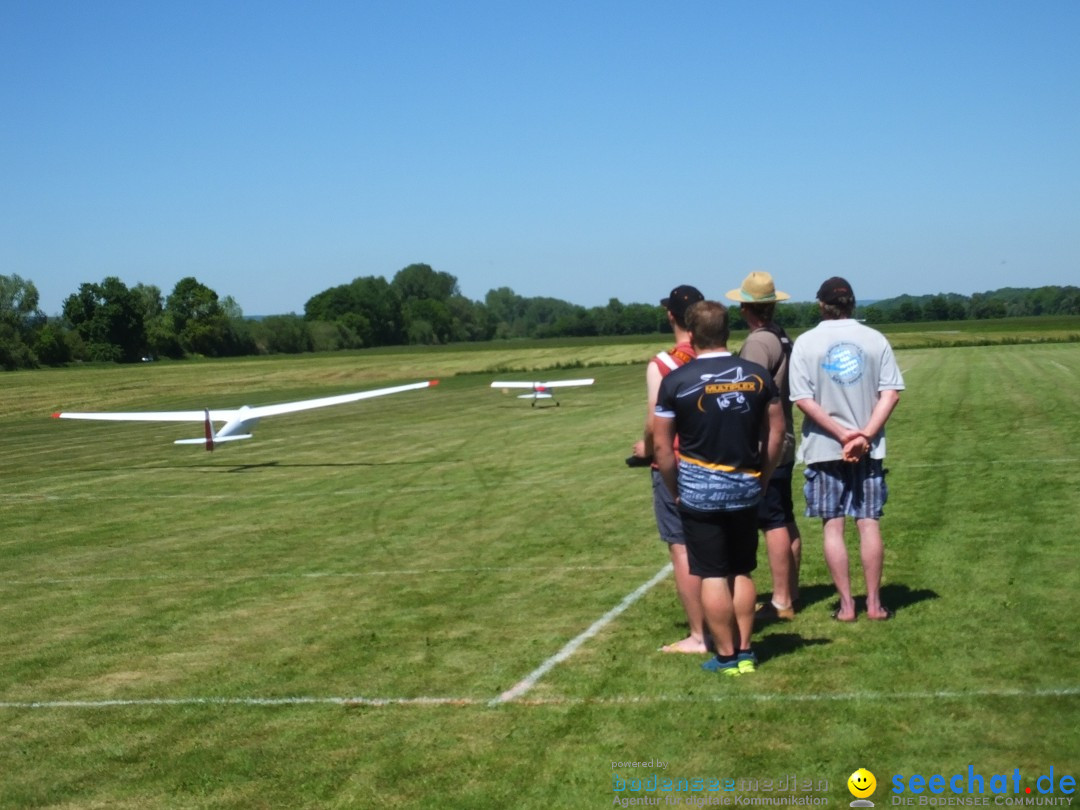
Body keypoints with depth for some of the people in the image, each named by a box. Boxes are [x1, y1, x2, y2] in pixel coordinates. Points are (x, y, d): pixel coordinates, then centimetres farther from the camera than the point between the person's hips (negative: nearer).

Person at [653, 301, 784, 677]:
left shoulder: (676, 381, -9)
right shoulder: (757, 375, 1)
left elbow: (662, 445, -7)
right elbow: (776, 431, 7)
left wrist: (675, 490, 4)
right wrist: (762, 478, 15)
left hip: (700, 490, -3)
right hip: (745, 489, 3)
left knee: (712, 575, 4)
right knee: (742, 572, 14)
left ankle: (726, 656, 9)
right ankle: (745, 652, 17)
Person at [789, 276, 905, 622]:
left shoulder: (806, 343, -3)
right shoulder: (875, 339, 1)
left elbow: (803, 399, -11)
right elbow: (891, 393, -6)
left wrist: (843, 434, -11)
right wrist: (864, 435, -12)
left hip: (824, 448, -1)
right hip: (869, 449, 1)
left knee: (833, 526, 4)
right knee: (869, 523, 6)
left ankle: (846, 605, 5)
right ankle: (874, 603, 9)